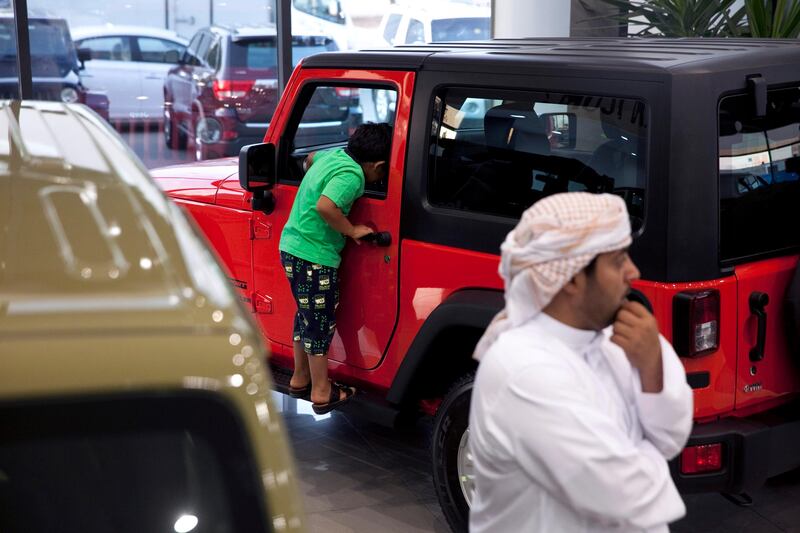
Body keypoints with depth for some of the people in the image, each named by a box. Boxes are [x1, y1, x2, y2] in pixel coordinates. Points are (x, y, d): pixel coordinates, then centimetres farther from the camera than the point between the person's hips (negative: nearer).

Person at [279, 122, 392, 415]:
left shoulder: (332, 155, 7)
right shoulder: (352, 175, -21)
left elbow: (309, 159, 29)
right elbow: (325, 206, -35)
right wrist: (352, 230, -22)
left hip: (293, 247, 10)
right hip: (314, 256, -10)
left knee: (307, 315, 22)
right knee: (321, 322, 3)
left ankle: (300, 379, 35)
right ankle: (322, 393, 14)